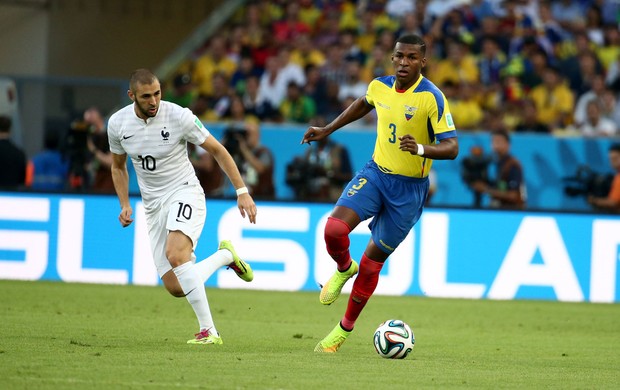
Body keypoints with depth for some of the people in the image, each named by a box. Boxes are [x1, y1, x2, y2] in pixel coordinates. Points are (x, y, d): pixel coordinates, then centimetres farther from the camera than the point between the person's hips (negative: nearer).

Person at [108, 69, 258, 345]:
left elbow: (217, 150, -6)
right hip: (153, 205, 5)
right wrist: (125, 205, 3)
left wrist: (242, 192, -9)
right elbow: (118, 166, 15)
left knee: (175, 254, -34)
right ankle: (225, 255, 28)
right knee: (175, 288, -2)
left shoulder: (179, 116, -16)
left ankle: (208, 330, -26)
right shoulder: (117, 123, -4)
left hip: (185, 192, -5)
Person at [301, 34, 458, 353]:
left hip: (409, 188, -4)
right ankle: (343, 269, 14)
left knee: (372, 260, 4)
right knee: (334, 229, -21)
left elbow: (451, 147, -23)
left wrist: (421, 149, -42)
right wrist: (327, 130, 24)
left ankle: (345, 328, 22)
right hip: (375, 174, 4)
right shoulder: (380, 87, -1)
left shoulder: (432, 97, -18)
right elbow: (364, 103, 24)